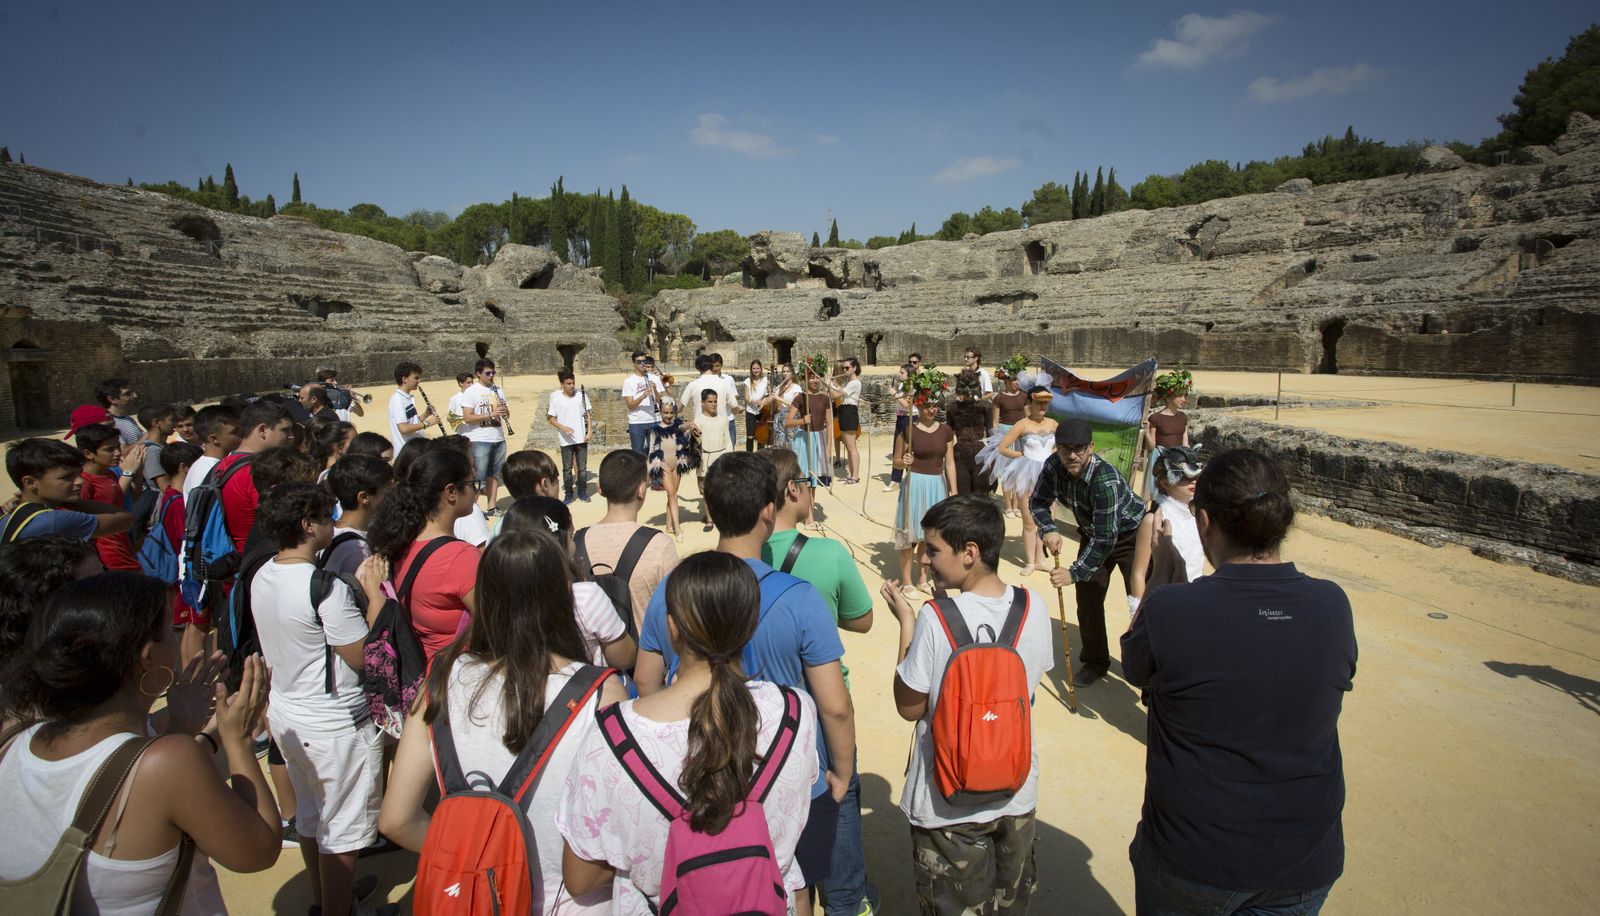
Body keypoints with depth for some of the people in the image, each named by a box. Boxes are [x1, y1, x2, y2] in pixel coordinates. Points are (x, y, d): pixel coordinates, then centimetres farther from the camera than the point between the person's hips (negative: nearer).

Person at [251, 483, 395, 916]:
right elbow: (365, 657, -22)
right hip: (336, 727, -9)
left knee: (310, 815, 26)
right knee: (343, 829, 10)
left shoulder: (262, 577, -1)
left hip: (286, 714, 9)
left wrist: (356, 589, 7)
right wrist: (374, 592, -17)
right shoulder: (327, 588, -28)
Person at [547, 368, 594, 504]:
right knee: (568, 468, 6)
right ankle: (569, 494, 16)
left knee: (582, 467, 8)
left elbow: (588, 414, 6)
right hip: (566, 440, -1)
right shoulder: (556, 398, -5)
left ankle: (582, 492, 21)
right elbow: (550, 418, -2)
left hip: (581, 438, 1)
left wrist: (589, 432, -2)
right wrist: (563, 427, -18)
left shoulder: (581, 394, 0)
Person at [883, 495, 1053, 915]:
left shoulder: (935, 618, -26)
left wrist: (906, 622, -11)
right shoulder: (1034, 606, -12)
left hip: (950, 804, -4)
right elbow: (1033, 684, 4)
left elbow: (909, 708, -15)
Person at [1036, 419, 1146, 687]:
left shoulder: (1106, 480, -38)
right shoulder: (1053, 466, -20)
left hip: (1131, 535, -6)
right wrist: (1048, 529, -23)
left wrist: (1075, 572, -34)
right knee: (1088, 598, 7)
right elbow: (1038, 501, -4)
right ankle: (1094, 662, 23)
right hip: (1093, 534, 6)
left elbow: (1106, 538, -36)